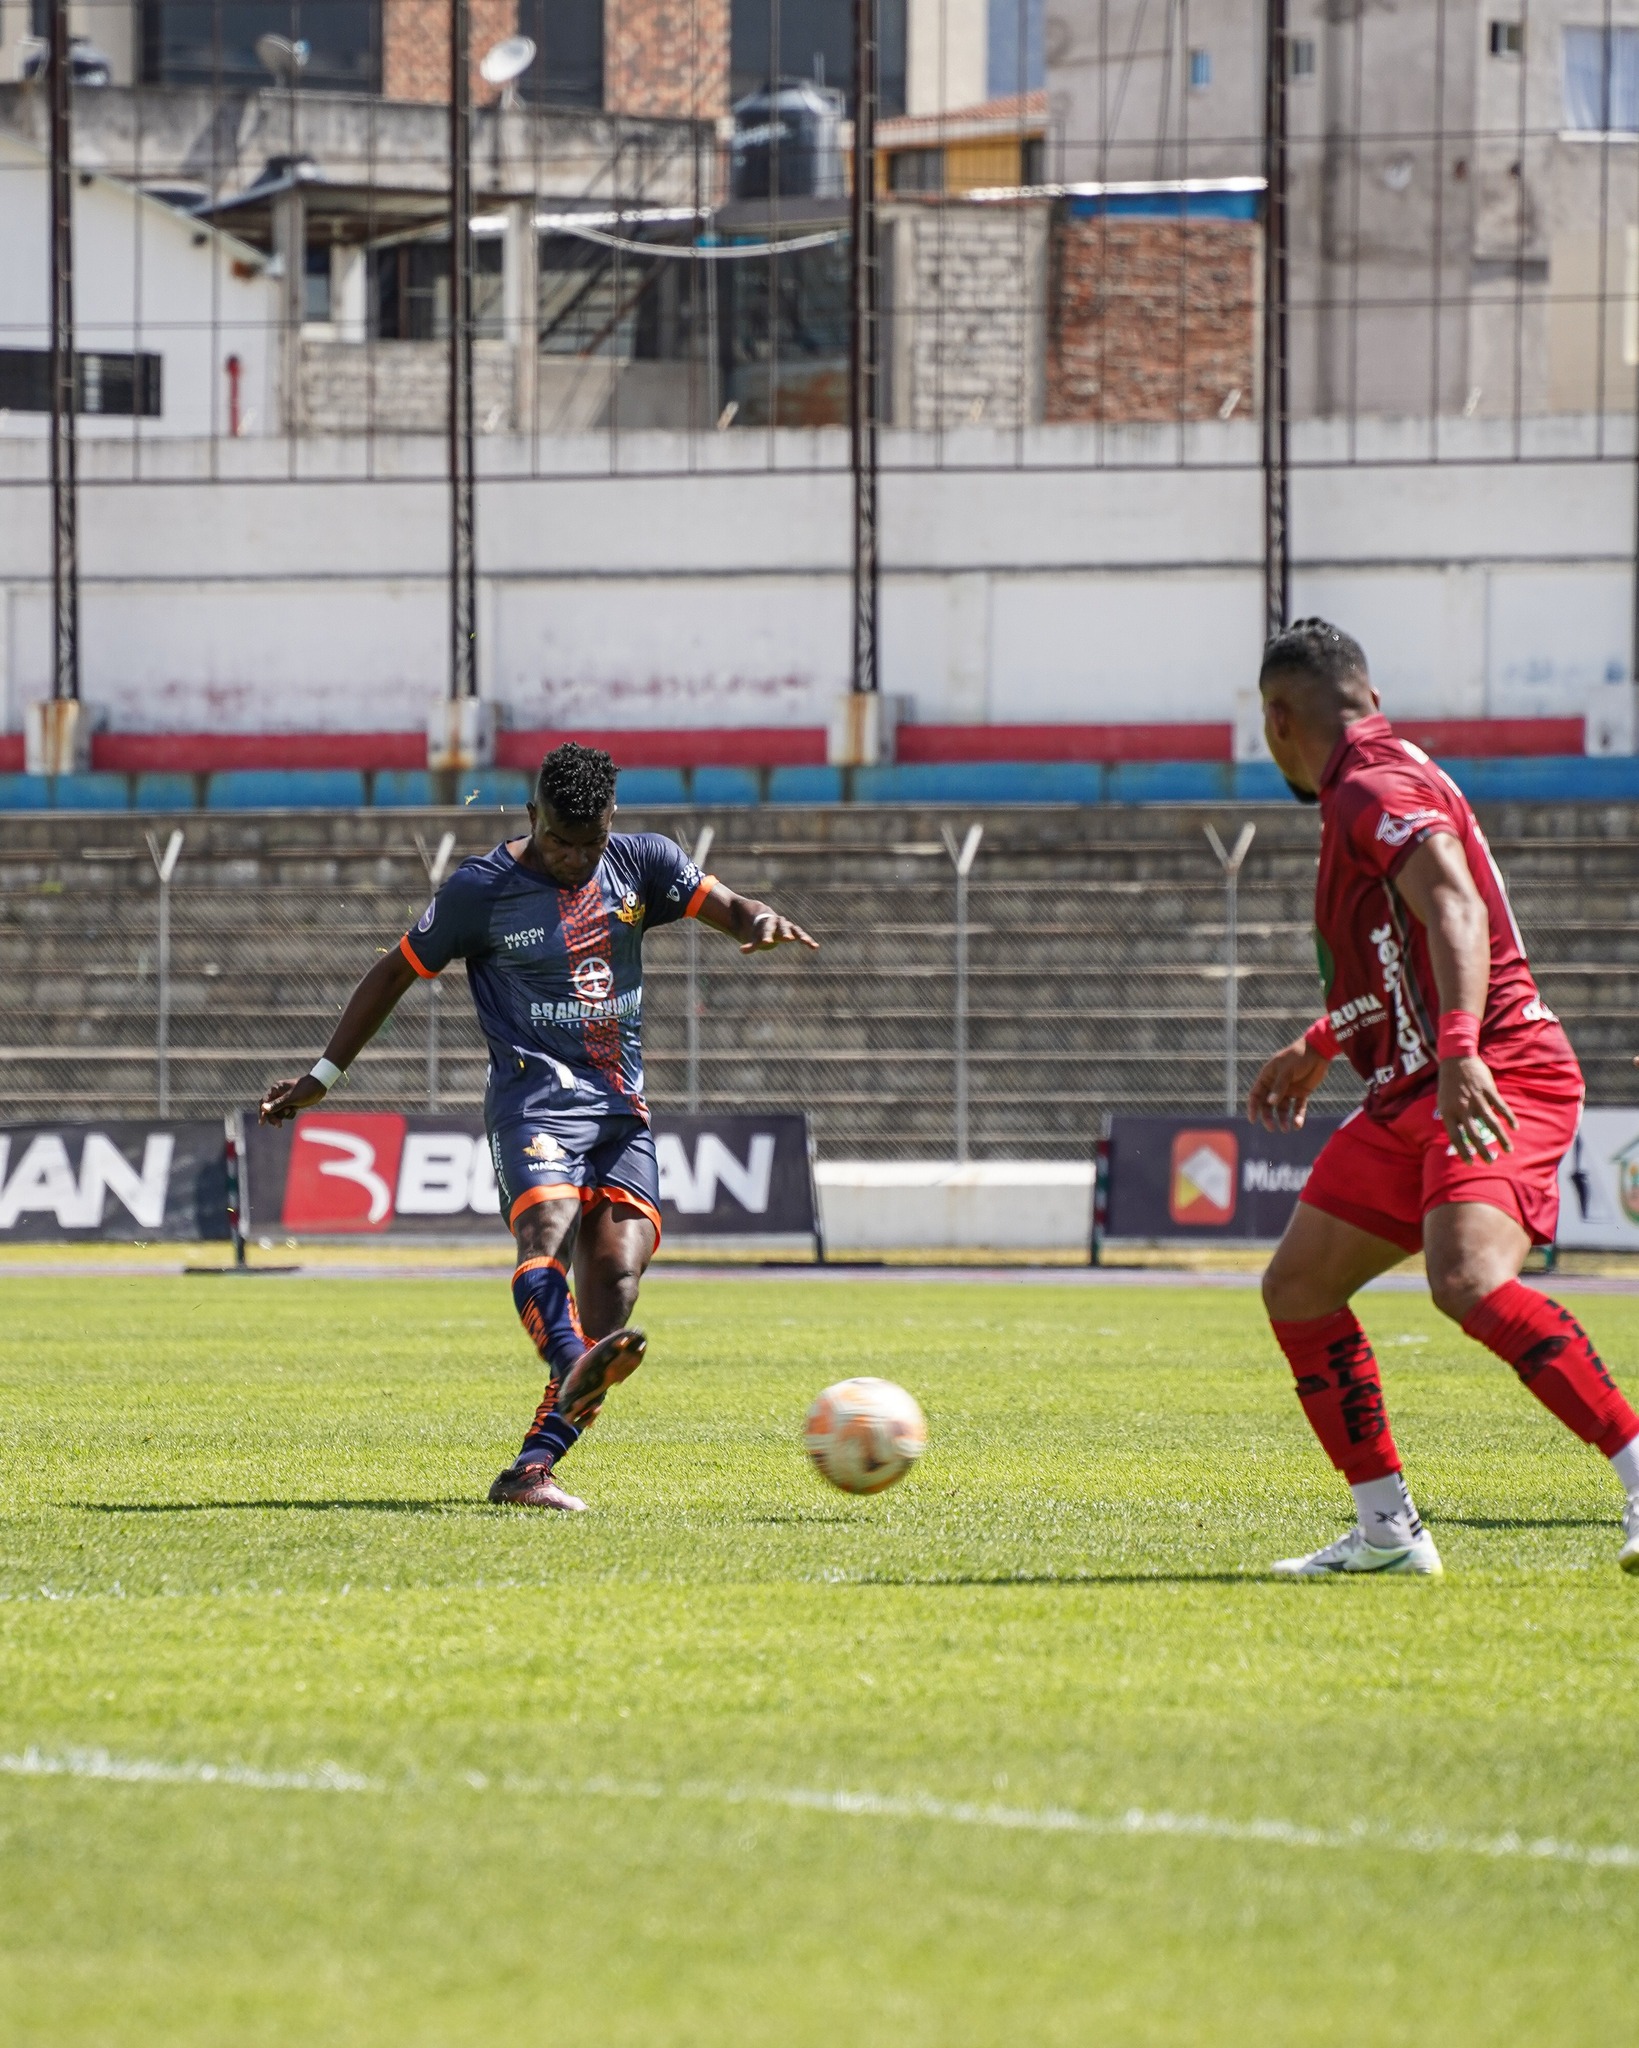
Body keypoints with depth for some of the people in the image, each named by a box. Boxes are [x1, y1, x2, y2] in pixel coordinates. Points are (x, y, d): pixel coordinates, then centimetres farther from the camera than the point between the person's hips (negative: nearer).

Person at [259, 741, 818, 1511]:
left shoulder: (641, 863, 8)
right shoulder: (483, 888, -1)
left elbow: (726, 908, 2)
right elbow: (396, 972, 7)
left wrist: (763, 920, -23)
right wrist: (323, 1075, 9)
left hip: (622, 1105, 4)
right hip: (535, 1094, -4)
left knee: (618, 1268, -12)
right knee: (545, 1224, -31)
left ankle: (533, 1468, -12)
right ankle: (577, 1371, -60)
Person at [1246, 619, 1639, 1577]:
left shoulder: (1376, 790, -10)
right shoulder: (1373, 789, 22)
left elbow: (1457, 910, -27)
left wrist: (1460, 1052, -41)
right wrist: (1322, 1047, 46)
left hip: (1499, 1079, -11)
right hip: (1412, 1098, 11)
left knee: (1471, 1282, -31)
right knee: (1297, 1292, 9)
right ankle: (1388, 1531, 12)